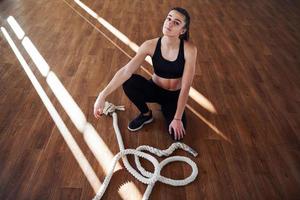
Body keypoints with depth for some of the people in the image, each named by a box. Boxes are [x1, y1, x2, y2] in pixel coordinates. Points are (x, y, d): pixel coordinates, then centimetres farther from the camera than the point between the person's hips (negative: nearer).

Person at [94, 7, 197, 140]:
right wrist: (103, 95, -38)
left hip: (174, 96, -1)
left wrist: (178, 118, -23)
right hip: (154, 89, 2)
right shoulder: (150, 45, -19)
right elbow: (126, 70, -28)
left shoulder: (189, 49, -24)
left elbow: (186, 87, -22)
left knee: (177, 134, -24)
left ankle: (165, 109, 11)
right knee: (128, 81, -29)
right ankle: (146, 114, -1)